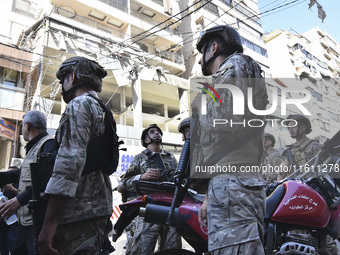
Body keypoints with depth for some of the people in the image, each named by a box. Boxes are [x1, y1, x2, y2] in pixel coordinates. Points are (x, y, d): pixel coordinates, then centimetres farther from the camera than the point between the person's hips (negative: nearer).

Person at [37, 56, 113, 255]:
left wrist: (50, 222, -21)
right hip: (99, 208, 10)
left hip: (79, 211, -10)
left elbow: (70, 161, -21)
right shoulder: (102, 111, 21)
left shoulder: (79, 104, -8)